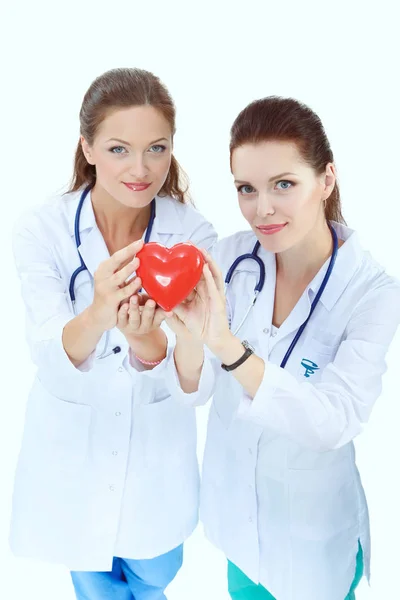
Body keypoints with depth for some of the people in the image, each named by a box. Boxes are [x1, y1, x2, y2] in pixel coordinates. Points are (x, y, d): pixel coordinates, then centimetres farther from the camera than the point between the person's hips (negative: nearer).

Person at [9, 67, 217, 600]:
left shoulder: (193, 235, -17)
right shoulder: (41, 230, -19)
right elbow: (53, 364, -27)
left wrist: (147, 340, -45)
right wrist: (97, 314, -50)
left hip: (155, 450, 1)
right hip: (73, 447, -1)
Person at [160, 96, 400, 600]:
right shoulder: (232, 256, -14)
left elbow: (332, 423, -33)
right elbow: (192, 391, -15)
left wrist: (226, 344, -46)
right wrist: (189, 337, -38)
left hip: (312, 529, -3)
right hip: (234, 507, 3)